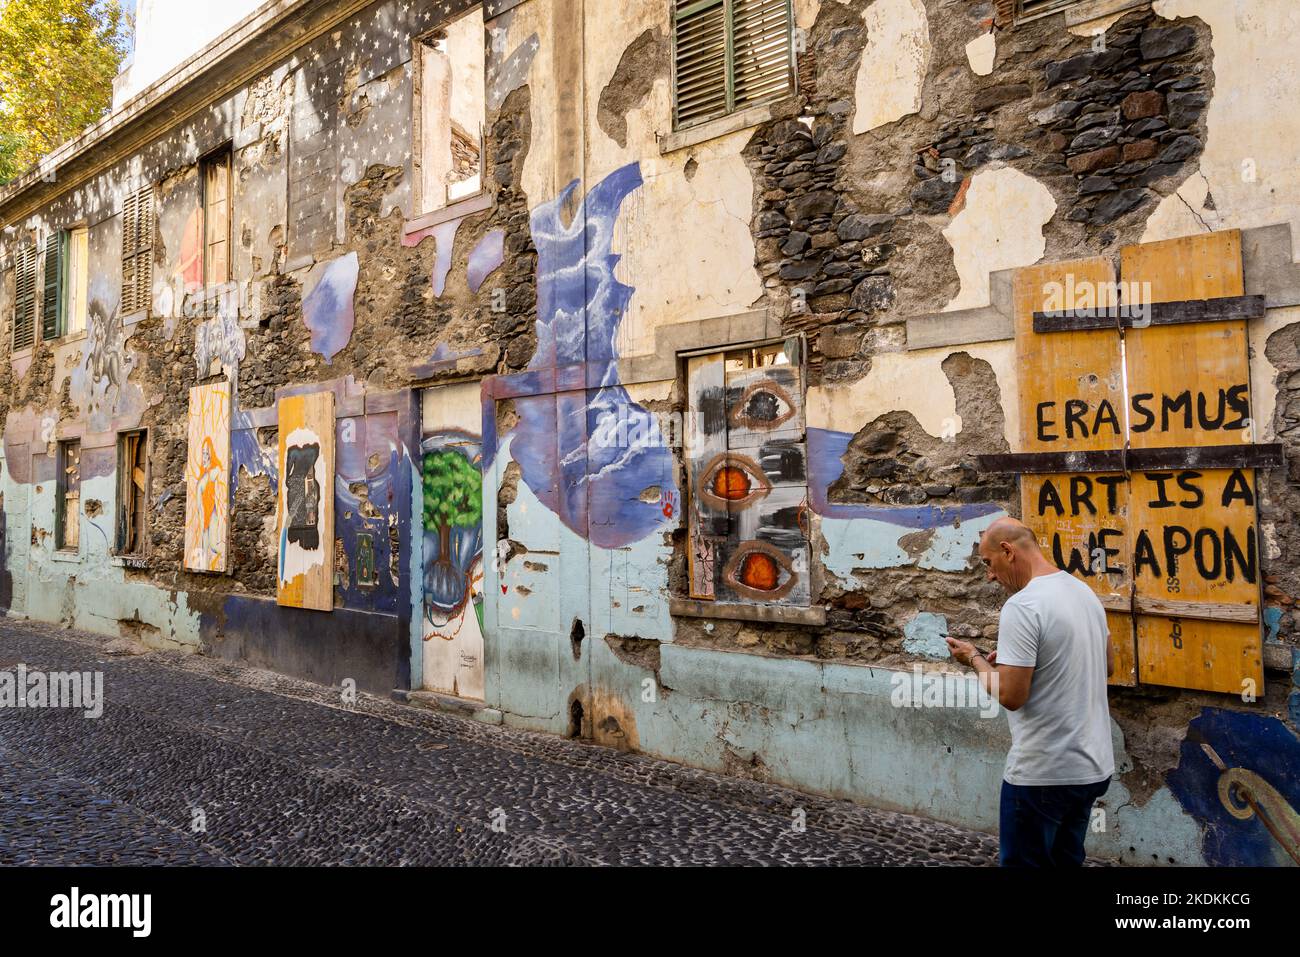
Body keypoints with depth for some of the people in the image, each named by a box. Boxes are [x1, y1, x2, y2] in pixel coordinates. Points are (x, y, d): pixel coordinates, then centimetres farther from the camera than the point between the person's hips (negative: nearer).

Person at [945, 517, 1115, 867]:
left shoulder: (1022, 606, -21)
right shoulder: (1084, 591, 7)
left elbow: (1011, 696, -22)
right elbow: (1107, 666, 20)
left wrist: (975, 659, -5)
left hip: (1043, 774, -8)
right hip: (1092, 766, 9)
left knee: (1023, 862, 5)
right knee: (1065, 861, 20)